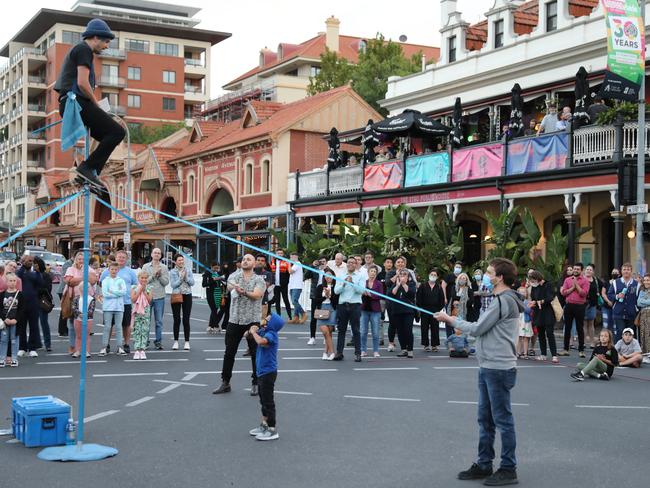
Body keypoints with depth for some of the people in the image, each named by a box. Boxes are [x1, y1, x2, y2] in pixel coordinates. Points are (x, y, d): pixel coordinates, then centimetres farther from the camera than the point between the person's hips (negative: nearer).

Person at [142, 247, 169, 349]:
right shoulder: (146, 267, 5)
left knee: (159, 321, 3)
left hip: (160, 297, 0)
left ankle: (158, 341, 9)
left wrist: (160, 275, -12)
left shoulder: (164, 267, 6)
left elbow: (166, 282, 0)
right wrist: (153, 275, -12)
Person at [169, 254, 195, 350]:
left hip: (187, 296, 1)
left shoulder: (188, 270, 6)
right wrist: (181, 278, -15)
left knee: (186, 320, 1)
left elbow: (192, 283, 0)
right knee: (177, 320, 3)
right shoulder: (172, 272, 1)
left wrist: (186, 277, -13)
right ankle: (176, 341, 11)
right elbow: (173, 285, -8)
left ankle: (187, 342, 6)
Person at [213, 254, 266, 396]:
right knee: (229, 353, 7)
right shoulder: (234, 276, 6)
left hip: (253, 321, -1)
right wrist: (234, 287, -42)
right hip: (235, 320, 2)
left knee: (256, 354, 2)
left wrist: (244, 292, -34)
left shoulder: (259, 280, 3)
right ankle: (225, 383, 19)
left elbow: (256, 295, -15)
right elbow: (230, 286, -17)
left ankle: (256, 383, 14)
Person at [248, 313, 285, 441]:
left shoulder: (271, 334, -22)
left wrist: (254, 332, -22)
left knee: (268, 401, -2)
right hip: (262, 371, 10)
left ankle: (272, 430, 6)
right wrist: (253, 330, -3)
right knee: (263, 400, 20)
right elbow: (250, 334, 20)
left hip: (268, 372, -10)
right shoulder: (263, 332, 4)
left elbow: (261, 341, -41)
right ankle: (264, 425, 34)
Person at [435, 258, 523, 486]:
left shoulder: (504, 301, -16)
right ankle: (484, 465, 23)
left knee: (502, 419, -1)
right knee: (485, 419, 15)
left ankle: (508, 469, 8)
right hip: (488, 367, 10)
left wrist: (450, 320, -4)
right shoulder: (502, 299, 16)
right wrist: (459, 323, 6)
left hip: (498, 368, -10)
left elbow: (478, 329, -15)